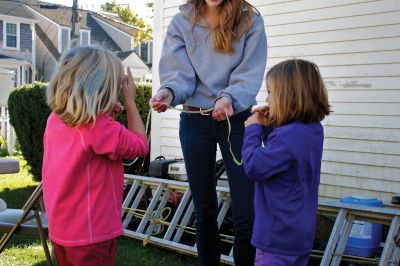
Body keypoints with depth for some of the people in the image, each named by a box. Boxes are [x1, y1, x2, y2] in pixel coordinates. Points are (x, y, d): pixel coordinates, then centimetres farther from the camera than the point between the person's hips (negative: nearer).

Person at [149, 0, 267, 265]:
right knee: (204, 211, 12)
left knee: (246, 215, -6)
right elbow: (179, 73, -6)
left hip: (237, 120, -1)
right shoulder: (182, 22, 3)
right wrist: (169, 92, -29)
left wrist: (229, 98, -30)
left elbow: (249, 75, -10)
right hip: (194, 121, 2)